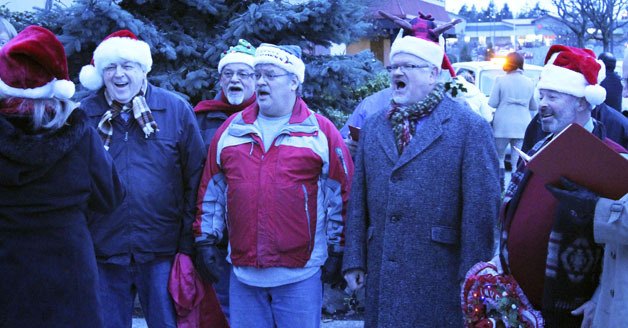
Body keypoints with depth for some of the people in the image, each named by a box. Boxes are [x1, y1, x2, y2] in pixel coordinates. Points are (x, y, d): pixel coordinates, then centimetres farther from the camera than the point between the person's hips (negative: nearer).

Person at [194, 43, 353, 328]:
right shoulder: (232, 128, 8)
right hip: (242, 270, 3)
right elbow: (211, 189, 12)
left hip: (300, 272, -3)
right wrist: (206, 239, 9)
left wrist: (336, 249, 1)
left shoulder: (321, 131, -1)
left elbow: (340, 194, 1)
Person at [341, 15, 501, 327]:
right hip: (380, 275, 4)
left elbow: (480, 210, -8)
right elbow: (358, 198, 11)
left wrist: (471, 280, -10)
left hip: (439, 282, -4)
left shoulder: (470, 127, -6)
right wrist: (354, 260, 7)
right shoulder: (373, 125, 10)